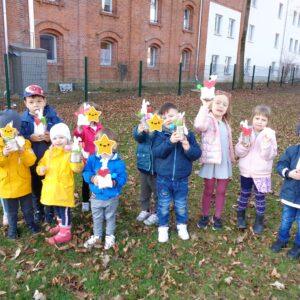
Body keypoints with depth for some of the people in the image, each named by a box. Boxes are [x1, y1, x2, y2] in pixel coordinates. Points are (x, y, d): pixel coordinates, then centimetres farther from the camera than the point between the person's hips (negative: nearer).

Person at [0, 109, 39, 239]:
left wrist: (22, 151, -30)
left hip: (23, 183, 0)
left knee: (27, 207, 18)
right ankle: (12, 227, 36)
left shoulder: (24, 142, -8)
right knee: (11, 210, 17)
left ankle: (30, 222, 39)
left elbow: (31, 161, -15)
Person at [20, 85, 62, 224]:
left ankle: (50, 211, 35)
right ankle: (38, 210, 41)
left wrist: (51, 138, -25)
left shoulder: (53, 116, -9)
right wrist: (30, 138, -25)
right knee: (35, 188, 19)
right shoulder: (23, 119, -6)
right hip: (32, 161, 1)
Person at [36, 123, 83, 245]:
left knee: (64, 210, 2)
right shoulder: (48, 152, 6)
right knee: (57, 208, 24)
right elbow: (41, 164, 17)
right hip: (51, 187, 8)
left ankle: (65, 232, 16)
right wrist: (41, 169, -6)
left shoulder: (70, 153, -15)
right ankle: (62, 225, 44)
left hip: (64, 188, -8)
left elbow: (77, 168, -25)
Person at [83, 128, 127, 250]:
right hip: (96, 196, 2)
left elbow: (123, 177, -15)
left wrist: (114, 182, -33)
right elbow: (86, 172, -8)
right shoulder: (92, 159, -11)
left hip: (112, 197, -2)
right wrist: (92, 178, -28)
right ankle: (96, 236, 43)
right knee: (97, 218, 21)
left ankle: (110, 236, 40)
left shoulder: (118, 162, -16)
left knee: (110, 217, 19)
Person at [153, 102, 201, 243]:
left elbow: (197, 154, -6)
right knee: (163, 205, 13)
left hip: (181, 179, 1)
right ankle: (163, 227, 33)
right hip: (163, 178, -1)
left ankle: (182, 225, 39)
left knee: (181, 205, 16)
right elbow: (156, 152, -19)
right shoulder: (160, 134, -6)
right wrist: (170, 142, -30)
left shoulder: (188, 134, -3)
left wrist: (187, 147, -25)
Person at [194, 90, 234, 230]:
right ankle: (205, 216, 26)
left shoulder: (225, 123, 10)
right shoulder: (208, 119, -13)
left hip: (224, 162, 6)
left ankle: (217, 217, 28)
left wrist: (231, 157, 17)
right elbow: (198, 125, -39)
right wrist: (204, 106, -36)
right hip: (211, 162, -6)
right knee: (208, 191, 9)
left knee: (221, 191, 13)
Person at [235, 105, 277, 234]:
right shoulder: (246, 132, -4)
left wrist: (267, 143, -28)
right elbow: (238, 152, -5)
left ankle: (259, 221, 25)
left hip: (261, 173, -1)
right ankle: (241, 216, 34)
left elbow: (269, 156, -14)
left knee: (260, 197, 9)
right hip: (246, 171, 2)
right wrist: (244, 145, -25)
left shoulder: (269, 134, -8)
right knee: (244, 194, 15)